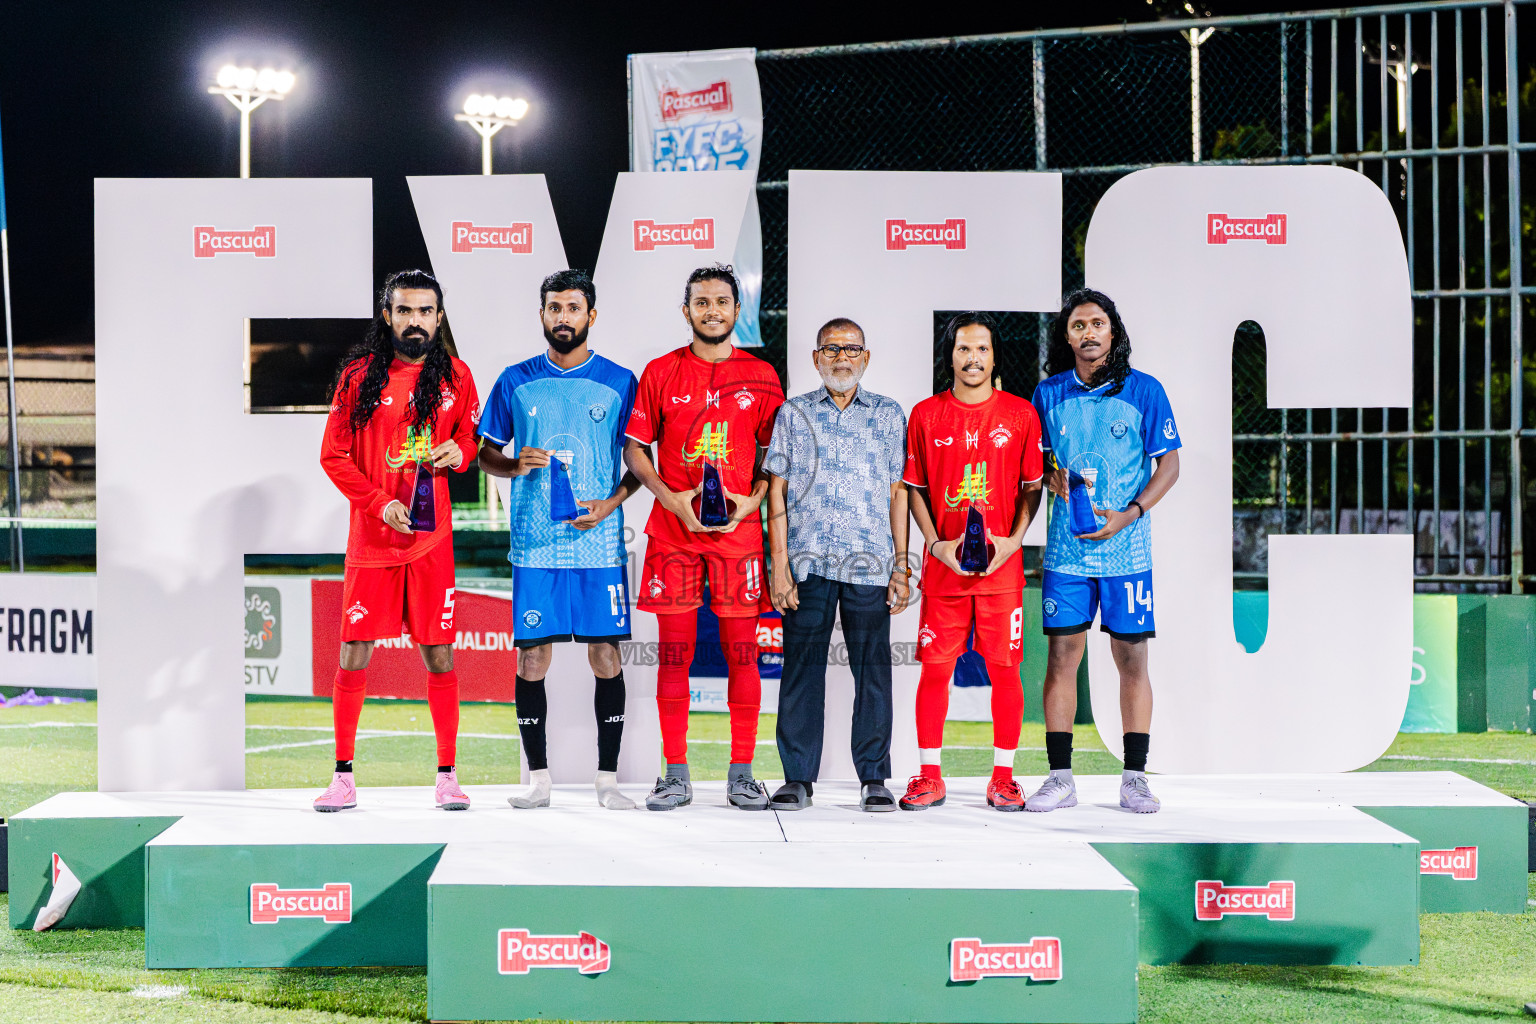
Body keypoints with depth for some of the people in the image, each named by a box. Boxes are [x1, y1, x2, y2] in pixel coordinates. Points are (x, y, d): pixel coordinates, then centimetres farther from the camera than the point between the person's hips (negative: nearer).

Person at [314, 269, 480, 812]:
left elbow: (471, 437, 18)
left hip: (432, 538, 1)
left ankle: (446, 776, 12)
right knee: (354, 655, -2)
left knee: (439, 655, 3)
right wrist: (380, 503, -10)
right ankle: (343, 777, 9)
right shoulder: (359, 374, 1)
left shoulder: (455, 377, 6)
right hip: (371, 539, -1)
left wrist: (458, 452, -6)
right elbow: (333, 455, 1)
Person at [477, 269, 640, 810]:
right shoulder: (516, 381, 8)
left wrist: (612, 501, -7)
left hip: (600, 543, -1)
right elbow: (485, 453, 14)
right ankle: (538, 779, 10)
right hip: (534, 546, 1)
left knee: (606, 655, -1)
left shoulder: (619, 382, 5)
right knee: (531, 658, 1)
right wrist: (515, 464, -8)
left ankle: (607, 778, 7)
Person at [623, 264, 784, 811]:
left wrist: (753, 499, -7)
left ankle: (742, 774, 7)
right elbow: (635, 447, 8)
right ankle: (675, 774, 7)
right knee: (674, 651, 1)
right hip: (672, 529, 0)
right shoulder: (660, 372, 7)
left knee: (742, 650, 0)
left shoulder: (760, 375, 7)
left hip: (740, 527, 0)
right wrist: (670, 498, -7)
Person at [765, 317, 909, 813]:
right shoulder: (794, 413, 10)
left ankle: (874, 778, 10)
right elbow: (777, 490, 6)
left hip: (871, 563, 0)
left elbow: (897, 492, 10)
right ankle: (798, 777, 9)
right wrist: (779, 564, -2)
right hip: (807, 563, 0)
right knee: (802, 668, 1)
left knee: (872, 670, 2)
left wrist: (900, 567, 3)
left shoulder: (889, 414, 11)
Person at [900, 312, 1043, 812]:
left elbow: (1033, 486, 7)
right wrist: (936, 543, -4)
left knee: (1004, 668, 1)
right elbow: (915, 487, 9)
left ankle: (1003, 776, 11)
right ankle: (929, 776, 11)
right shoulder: (926, 415, 5)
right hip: (943, 565, 1)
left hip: (1003, 565, 0)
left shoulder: (1020, 414, 3)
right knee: (934, 667, 1)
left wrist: (1013, 540, -7)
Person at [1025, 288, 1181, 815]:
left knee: (1132, 660, 1)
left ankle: (1134, 777, 9)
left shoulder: (1144, 391, 1)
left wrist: (1128, 514, -12)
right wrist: (1050, 476, -6)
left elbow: (1169, 464, 1)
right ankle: (1060, 777, 6)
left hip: (1126, 548, -1)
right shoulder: (1049, 393, 7)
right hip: (1066, 549, 1)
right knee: (1061, 657, 0)